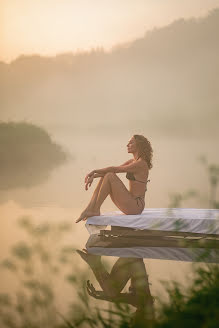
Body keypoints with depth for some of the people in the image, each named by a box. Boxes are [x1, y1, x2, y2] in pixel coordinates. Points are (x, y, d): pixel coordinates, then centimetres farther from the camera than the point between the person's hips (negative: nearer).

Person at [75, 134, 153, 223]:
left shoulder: (141, 164, -14)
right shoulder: (132, 161, 15)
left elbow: (115, 169, -15)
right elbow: (112, 170, 10)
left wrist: (94, 171, -7)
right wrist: (93, 176, -4)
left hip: (136, 205, -9)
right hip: (131, 203, 9)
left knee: (109, 176, -19)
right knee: (105, 175, 2)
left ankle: (95, 210, -13)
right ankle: (90, 208, -10)